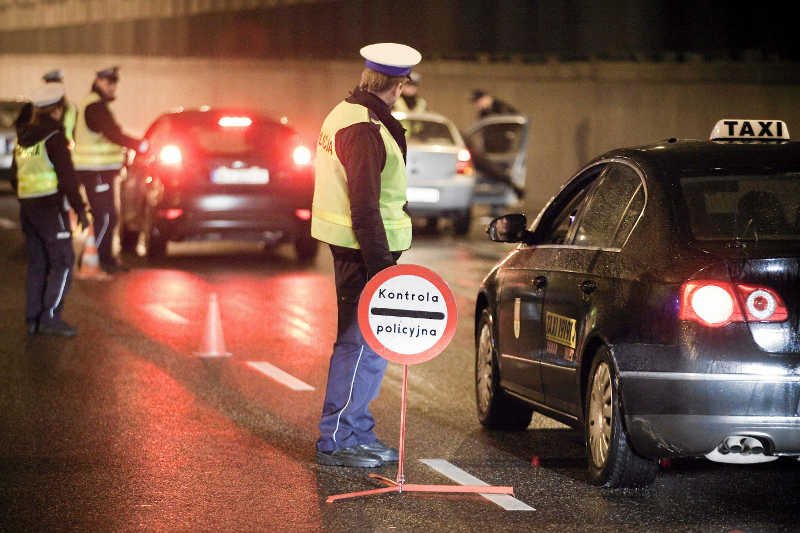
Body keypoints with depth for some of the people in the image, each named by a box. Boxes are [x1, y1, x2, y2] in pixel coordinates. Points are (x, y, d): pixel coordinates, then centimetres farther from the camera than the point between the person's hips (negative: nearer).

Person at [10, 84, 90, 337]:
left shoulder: (22, 138, 11)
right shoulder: (53, 137, -13)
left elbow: (15, 177, 17)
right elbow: (66, 176, -16)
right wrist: (80, 209, -9)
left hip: (27, 208, 8)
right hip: (51, 207, -8)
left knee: (37, 264, 13)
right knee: (62, 262, -4)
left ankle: (33, 319, 12)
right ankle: (50, 317, -11)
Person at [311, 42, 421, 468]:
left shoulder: (343, 114, 13)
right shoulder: (366, 131, -20)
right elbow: (364, 207, -23)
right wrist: (381, 267, -22)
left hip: (349, 248, 11)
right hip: (363, 249, -11)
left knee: (357, 342, 17)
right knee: (364, 345, -6)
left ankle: (358, 434, 26)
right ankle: (336, 441, -2)